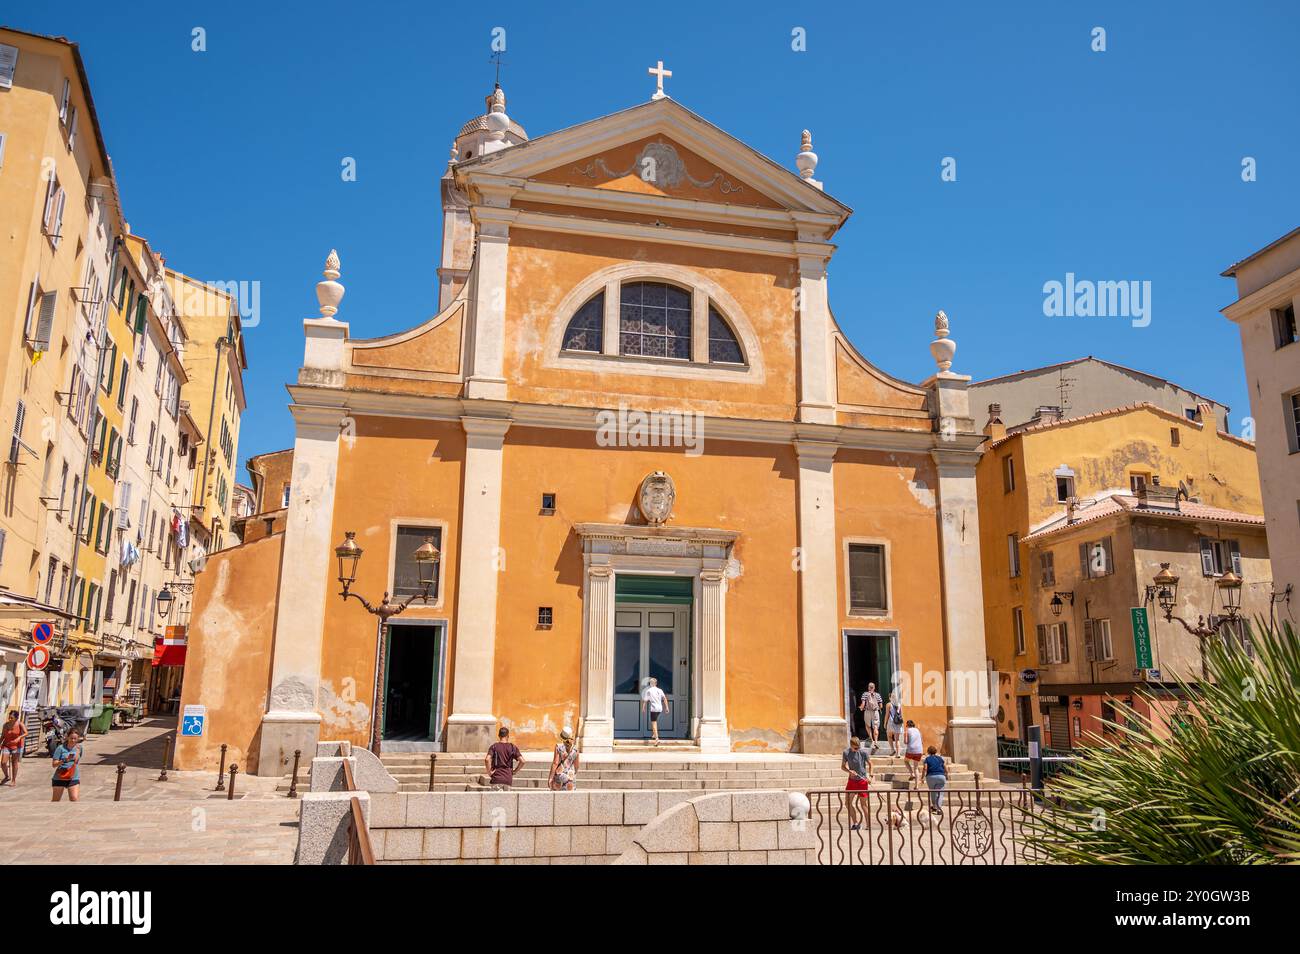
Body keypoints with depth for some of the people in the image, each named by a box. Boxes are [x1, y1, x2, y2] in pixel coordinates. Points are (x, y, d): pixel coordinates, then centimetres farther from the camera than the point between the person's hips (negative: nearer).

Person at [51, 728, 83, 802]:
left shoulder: (79, 747, 1)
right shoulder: (61, 748, -10)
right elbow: (54, 764, -13)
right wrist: (65, 760, -28)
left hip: (73, 778, 1)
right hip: (59, 778, -1)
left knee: (74, 799, -13)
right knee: (55, 801, 13)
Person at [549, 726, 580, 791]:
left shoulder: (559, 746, -10)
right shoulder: (575, 748, 0)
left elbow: (555, 763, -14)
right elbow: (576, 765, 7)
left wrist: (551, 777, -11)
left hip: (559, 775, -2)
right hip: (570, 776, 2)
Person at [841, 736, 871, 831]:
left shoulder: (863, 752, -11)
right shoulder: (846, 753, -5)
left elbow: (870, 764, 2)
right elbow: (843, 766, 4)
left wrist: (870, 775, -8)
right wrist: (850, 771, -14)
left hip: (862, 780, -4)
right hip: (852, 780, 4)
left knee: (862, 803, -1)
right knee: (848, 802, 4)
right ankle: (855, 823, 18)